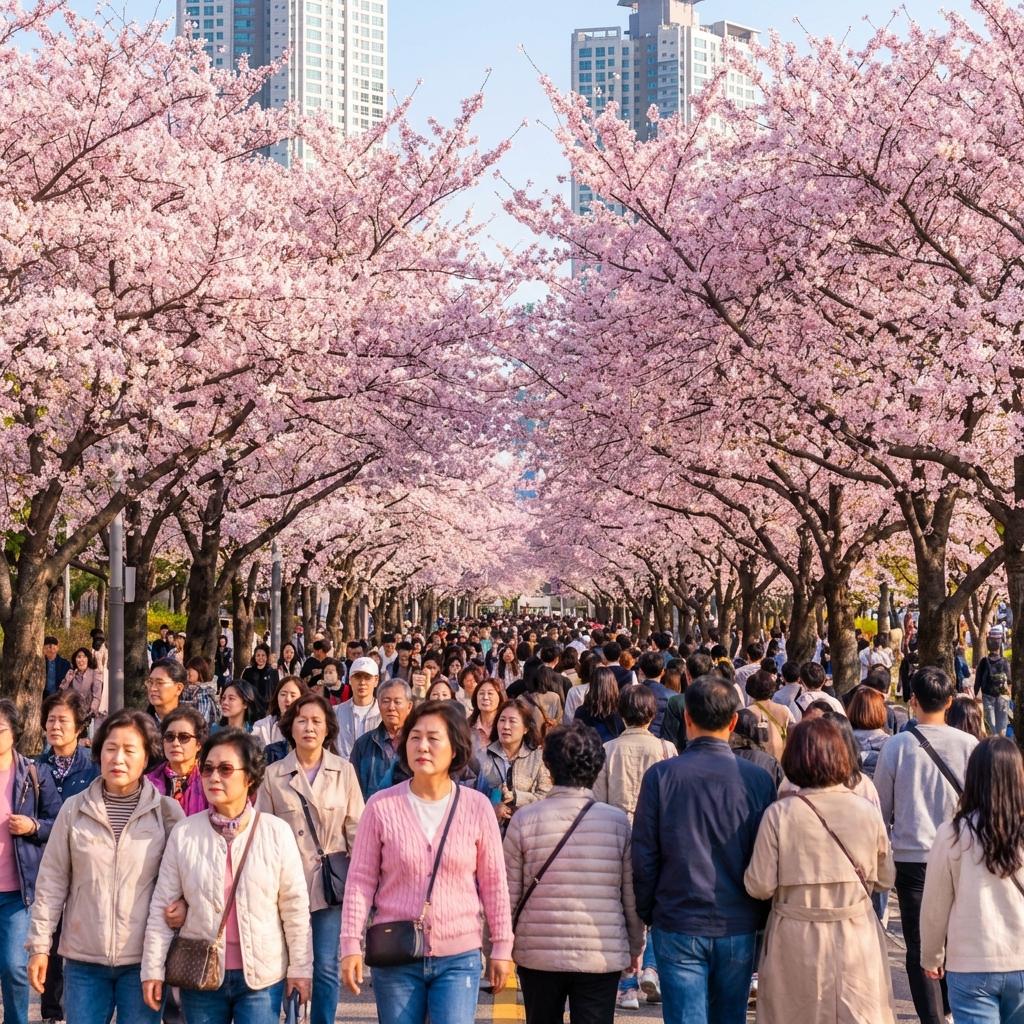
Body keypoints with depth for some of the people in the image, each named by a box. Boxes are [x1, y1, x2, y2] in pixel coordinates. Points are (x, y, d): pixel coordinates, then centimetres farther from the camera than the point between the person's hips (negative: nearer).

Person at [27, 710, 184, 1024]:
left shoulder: (167, 812, -2)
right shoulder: (74, 809, 0)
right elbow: (52, 881, 4)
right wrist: (39, 944, 2)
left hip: (143, 959, -1)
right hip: (83, 958, 1)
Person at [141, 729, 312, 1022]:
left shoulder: (277, 832, -5)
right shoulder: (183, 834, -2)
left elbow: (294, 906, 0)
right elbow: (162, 906, 1)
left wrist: (300, 967, 1)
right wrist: (153, 970, -2)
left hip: (261, 977, -1)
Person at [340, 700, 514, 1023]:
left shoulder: (477, 806, -2)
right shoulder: (381, 806, -4)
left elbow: (493, 882, 3)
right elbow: (361, 880, -1)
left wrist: (502, 947, 4)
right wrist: (351, 944, -5)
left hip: (459, 958, 0)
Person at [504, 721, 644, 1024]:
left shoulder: (524, 820, -6)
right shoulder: (618, 821, -5)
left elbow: (509, 895, -1)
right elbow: (633, 896, 1)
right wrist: (636, 947, 16)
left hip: (538, 954, 1)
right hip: (603, 956, -1)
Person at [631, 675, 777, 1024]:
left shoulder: (661, 775, -9)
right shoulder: (759, 779, -6)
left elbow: (644, 856, -4)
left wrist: (646, 913, 9)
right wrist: (762, 917, 15)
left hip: (678, 927, -2)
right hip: (739, 929, 2)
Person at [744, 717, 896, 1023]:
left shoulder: (779, 814, -13)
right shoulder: (867, 812, -5)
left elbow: (760, 886, -10)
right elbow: (885, 880, 5)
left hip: (797, 943, -1)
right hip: (856, 940, 2)